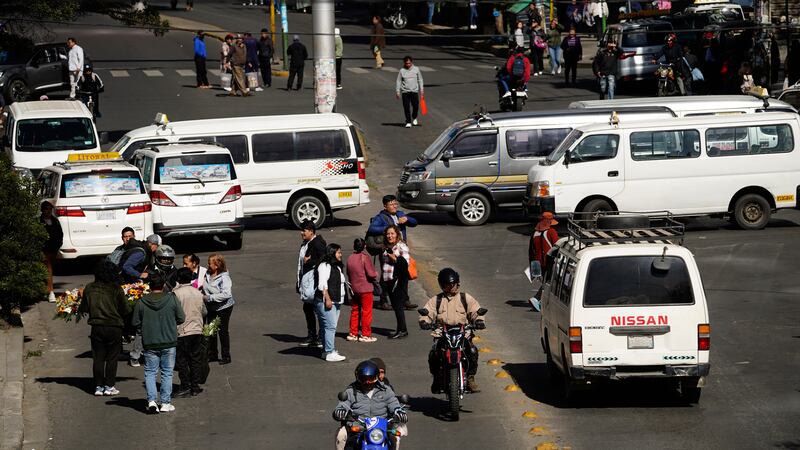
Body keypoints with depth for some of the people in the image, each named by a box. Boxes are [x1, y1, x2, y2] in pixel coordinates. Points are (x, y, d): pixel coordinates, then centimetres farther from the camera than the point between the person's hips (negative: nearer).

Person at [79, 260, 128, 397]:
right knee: (112, 358, 7)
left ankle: (98, 387, 11)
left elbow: (84, 308, 4)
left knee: (98, 358, 10)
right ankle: (109, 386, 8)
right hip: (114, 327, -2)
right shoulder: (116, 289, -10)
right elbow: (125, 310, -5)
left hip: (96, 327, 2)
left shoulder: (89, 288, -3)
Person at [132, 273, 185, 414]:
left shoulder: (141, 302, -6)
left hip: (150, 344, 0)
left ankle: (152, 400, -7)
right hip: (169, 343, 0)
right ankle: (166, 403, 10)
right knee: (167, 373, 9)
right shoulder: (172, 299, -7)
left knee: (150, 373, 8)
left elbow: (136, 323, -1)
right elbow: (181, 318, -1)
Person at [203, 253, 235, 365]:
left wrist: (209, 297, -30)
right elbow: (205, 288, 18)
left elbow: (226, 294, -31)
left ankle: (226, 356, 16)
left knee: (223, 331, 3)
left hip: (223, 307, -7)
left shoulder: (224, 278, -23)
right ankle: (212, 355, 27)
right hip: (211, 307, 7)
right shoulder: (208, 274, -2)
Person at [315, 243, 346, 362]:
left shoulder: (336, 267, 21)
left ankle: (326, 351, 14)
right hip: (325, 302, -10)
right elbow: (322, 284, -17)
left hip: (336, 302, 10)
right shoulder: (324, 266, -10)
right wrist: (327, 299, -21)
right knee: (330, 326, -13)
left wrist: (339, 299, 24)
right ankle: (329, 353, -15)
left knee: (331, 327, 9)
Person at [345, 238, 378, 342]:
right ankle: (365, 334, 2)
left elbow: (348, 273, 11)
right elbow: (371, 273, -17)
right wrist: (376, 274, 3)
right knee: (366, 311, 1)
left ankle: (353, 334, 17)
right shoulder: (365, 257, -14)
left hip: (354, 288, 6)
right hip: (365, 288, -6)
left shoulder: (350, 258, 3)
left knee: (355, 311, 14)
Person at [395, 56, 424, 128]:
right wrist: (397, 92, 0)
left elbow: (420, 80, 9)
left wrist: (421, 90, 6)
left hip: (414, 91, 1)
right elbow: (398, 81, 4)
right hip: (405, 92, -1)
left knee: (416, 106, 1)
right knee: (406, 107, -3)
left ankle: (414, 118, 30)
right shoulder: (402, 71, -1)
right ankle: (408, 122, 6)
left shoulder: (416, 69, 2)